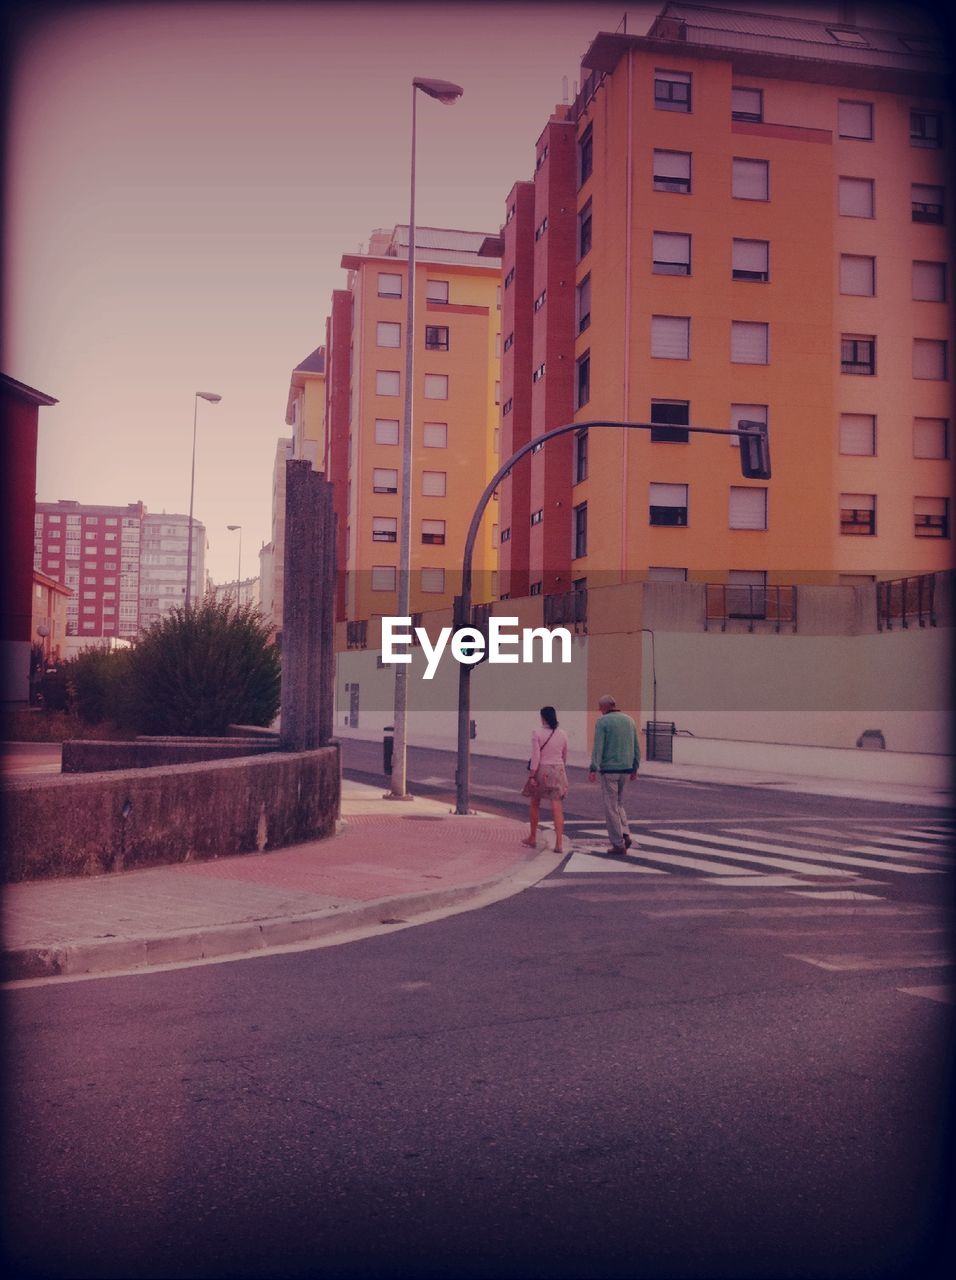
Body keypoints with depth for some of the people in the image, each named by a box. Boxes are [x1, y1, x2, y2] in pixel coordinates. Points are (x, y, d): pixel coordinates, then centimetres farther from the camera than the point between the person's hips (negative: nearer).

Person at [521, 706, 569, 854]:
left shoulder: (537, 733, -9)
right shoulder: (563, 734, 3)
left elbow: (535, 756, -15)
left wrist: (531, 776, -12)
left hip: (541, 770, -3)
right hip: (558, 771, 3)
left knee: (534, 804, 17)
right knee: (557, 807, -1)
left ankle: (533, 839, 26)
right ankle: (559, 843, -8)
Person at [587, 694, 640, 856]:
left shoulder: (602, 721, -8)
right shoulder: (629, 720, 9)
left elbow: (598, 747, -15)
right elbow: (636, 747, 12)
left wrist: (593, 769, -16)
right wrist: (635, 768, 18)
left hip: (609, 769, -6)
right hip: (626, 769, 6)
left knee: (611, 807, 2)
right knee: (618, 803, 21)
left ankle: (618, 845, 4)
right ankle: (625, 835, 5)